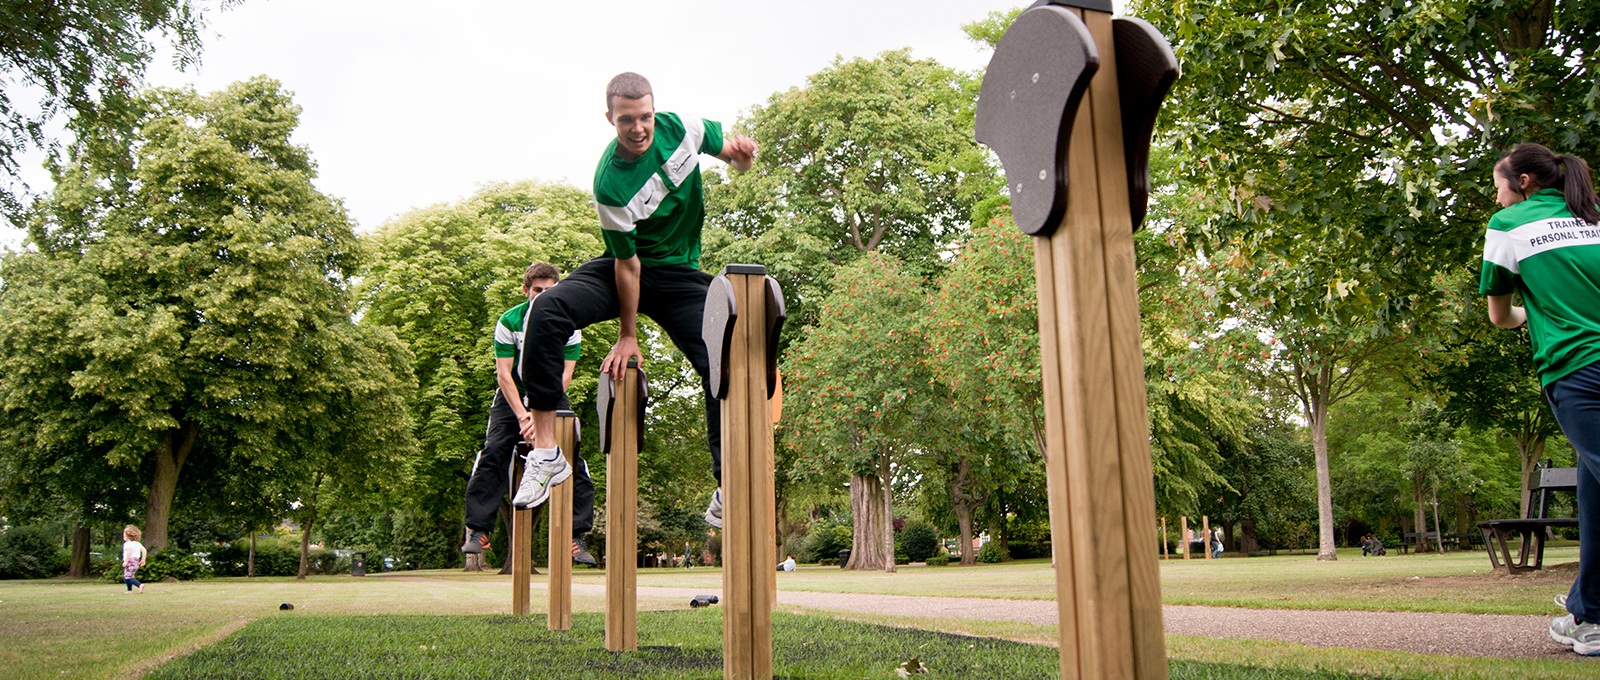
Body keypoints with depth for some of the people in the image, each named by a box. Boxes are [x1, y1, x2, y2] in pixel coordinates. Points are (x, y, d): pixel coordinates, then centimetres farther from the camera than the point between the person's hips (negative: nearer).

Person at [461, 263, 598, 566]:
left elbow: (565, 374, -11)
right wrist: (522, 414, -24)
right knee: (493, 454, -15)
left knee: (572, 459, -12)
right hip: (513, 397, 0)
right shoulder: (509, 321, -11)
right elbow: (503, 373, -13)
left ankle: (576, 536, -7)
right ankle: (478, 532, -8)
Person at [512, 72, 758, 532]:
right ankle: (545, 453, -22)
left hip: (681, 276, 3)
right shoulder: (610, 184, -25)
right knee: (547, 311, -29)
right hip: (624, 270, -3)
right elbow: (628, 265, -19)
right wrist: (628, 335, -10)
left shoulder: (680, 127, -13)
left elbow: (731, 151, 6)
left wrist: (738, 153, -20)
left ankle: (726, 489, -2)